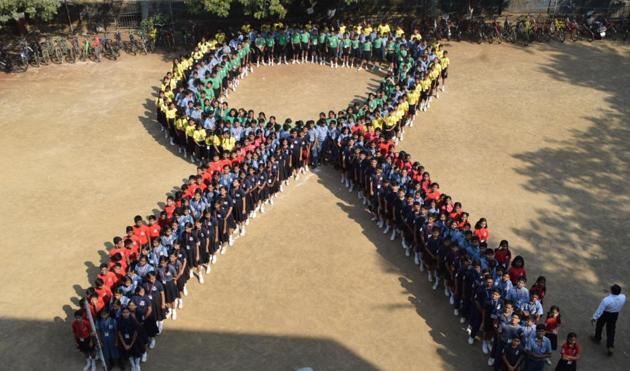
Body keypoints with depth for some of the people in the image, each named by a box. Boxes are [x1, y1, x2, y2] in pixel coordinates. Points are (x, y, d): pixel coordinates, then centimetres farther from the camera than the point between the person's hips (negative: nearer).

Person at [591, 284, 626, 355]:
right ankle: (610, 347, 16)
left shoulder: (606, 300, -37)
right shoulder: (623, 297, -22)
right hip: (615, 315, 4)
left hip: (605, 314, -4)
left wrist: (594, 318, -9)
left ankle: (597, 339, 47)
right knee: (611, 330, 18)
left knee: (599, 325, 25)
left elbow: (600, 310, -23)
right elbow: (621, 306, 0)